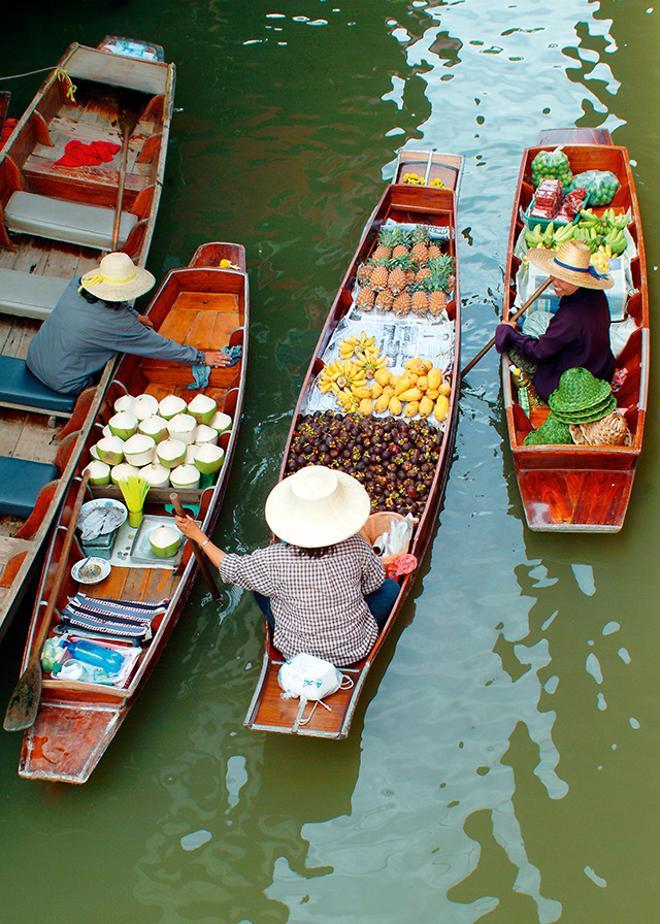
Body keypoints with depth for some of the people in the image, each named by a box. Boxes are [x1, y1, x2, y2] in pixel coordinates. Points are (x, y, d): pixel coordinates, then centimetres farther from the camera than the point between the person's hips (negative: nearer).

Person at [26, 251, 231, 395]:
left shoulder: (77, 284, -12)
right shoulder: (117, 325, -29)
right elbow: (160, 347, -19)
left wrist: (133, 315, 15)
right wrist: (201, 357, -10)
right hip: (63, 384, -6)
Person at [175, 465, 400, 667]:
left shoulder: (275, 560, -25)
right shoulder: (356, 547, -23)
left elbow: (232, 570, -7)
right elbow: (374, 582, -3)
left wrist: (199, 536, 5)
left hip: (299, 651, 0)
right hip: (355, 648, 0)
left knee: (260, 587, 18)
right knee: (390, 587, 19)